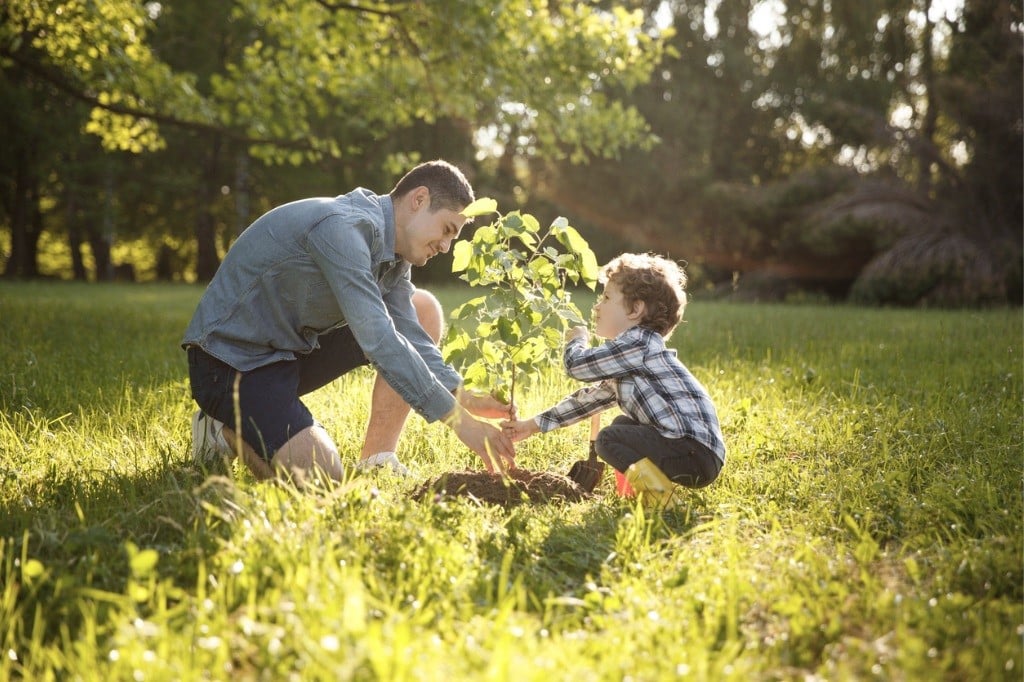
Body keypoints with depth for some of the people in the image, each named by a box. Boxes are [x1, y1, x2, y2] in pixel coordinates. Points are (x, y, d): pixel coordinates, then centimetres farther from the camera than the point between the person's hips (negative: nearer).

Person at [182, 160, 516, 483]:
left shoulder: (392, 251, 4)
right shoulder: (342, 227, -26)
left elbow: (410, 335, -1)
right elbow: (378, 340, -33)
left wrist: (465, 398, -17)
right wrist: (459, 419, -32)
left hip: (294, 348, 10)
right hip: (230, 358, -9)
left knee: (423, 310, 3)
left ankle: (376, 460, 2)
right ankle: (227, 430, 3)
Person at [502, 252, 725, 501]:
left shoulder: (639, 343, -11)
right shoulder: (626, 357, 20)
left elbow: (577, 364, -14)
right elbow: (591, 397, 26)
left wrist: (576, 340, 10)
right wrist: (532, 425, 26)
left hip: (697, 453, -10)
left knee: (609, 439, -11)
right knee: (622, 424, 25)